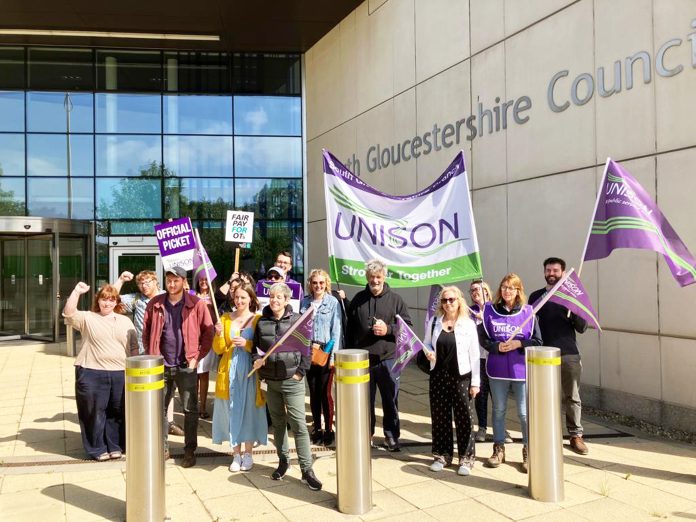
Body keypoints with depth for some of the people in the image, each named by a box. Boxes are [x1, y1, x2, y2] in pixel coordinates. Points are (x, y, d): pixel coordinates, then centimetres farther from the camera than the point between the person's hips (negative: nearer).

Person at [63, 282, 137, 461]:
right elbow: (68, 314, -13)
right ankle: (97, 449, 16)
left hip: (120, 374, 3)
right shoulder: (87, 318, 5)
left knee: (117, 412, 9)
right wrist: (76, 292, -20)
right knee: (95, 412, 4)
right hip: (92, 373, -2)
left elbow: (133, 347, 13)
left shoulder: (125, 321, 13)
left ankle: (115, 446, 23)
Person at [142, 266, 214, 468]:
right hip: (161, 366, 3)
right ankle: (163, 448, 25)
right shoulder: (155, 304, 2)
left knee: (190, 410, 5)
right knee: (159, 408, 11)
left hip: (186, 366, -2)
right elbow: (146, 332, 11)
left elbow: (208, 332, -3)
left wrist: (197, 357, -7)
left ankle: (190, 451, 17)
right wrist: (152, 355, 3)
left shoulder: (196, 304, -6)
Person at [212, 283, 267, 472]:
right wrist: (219, 334, -13)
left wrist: (247, 344, -18)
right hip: (229, 372, 2)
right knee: (232, 411, 4)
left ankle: (248, 454, 17)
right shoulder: (225, 318, 6)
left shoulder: (258, 319, 0)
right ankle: (236, 454, 17)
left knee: (249, 410, 3)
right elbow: (218, 349, 5)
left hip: (250, 372, -2)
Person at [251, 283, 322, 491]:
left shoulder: (297, 320, -4)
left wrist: (301, 372, -8)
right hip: (270, 380, 4)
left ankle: (307, 469, 1)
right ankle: (283, 460, 31)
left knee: (298, 424, -5)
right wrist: (257, 360, -5)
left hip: (292, 380, -4)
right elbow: (256, 346, 15)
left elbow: (307, 348, -2)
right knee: (278, 422, 15)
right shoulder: (262, 321, 4)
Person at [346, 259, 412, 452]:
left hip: (387, 359, -1)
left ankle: (391, 436, 22)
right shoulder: (358, 299, 6)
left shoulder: (395, 299, 2)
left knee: (390, 400, 8)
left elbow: (408, 326, 2)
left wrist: (388, 329, -13)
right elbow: (350, 329, 10)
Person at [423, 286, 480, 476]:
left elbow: (474, 355, -3)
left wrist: (475, 382, -5)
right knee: (440, 416, 8)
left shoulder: (468, 324, -3)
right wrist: (428, 352, -8)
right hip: (438, 375, 3)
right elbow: (426, 344, 16)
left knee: (463, 417, 0)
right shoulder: (434, 322, 6)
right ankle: (442, 455, 22)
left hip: (461, 377, -3)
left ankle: (466, 458, 13)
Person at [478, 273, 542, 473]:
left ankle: (528, 452, 17)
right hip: (497, 370, 2)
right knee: (498, 410, 13)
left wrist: (519, 344, -16)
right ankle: (499, 449, 26)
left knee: (524, 413, 3)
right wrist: (497, 346, -14)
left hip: (522, 370, -2)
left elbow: (538, 342, -1)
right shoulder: (490, 310, 1)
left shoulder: (528, 312, -2)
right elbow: (483, 339, 3)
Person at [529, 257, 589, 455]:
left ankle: (576, 436, 13)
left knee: (572, 397, 4)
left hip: (569, 354, 0)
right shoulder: (536, 296, 7)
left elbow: (582, 328, 2)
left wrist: (574, 310, -16)